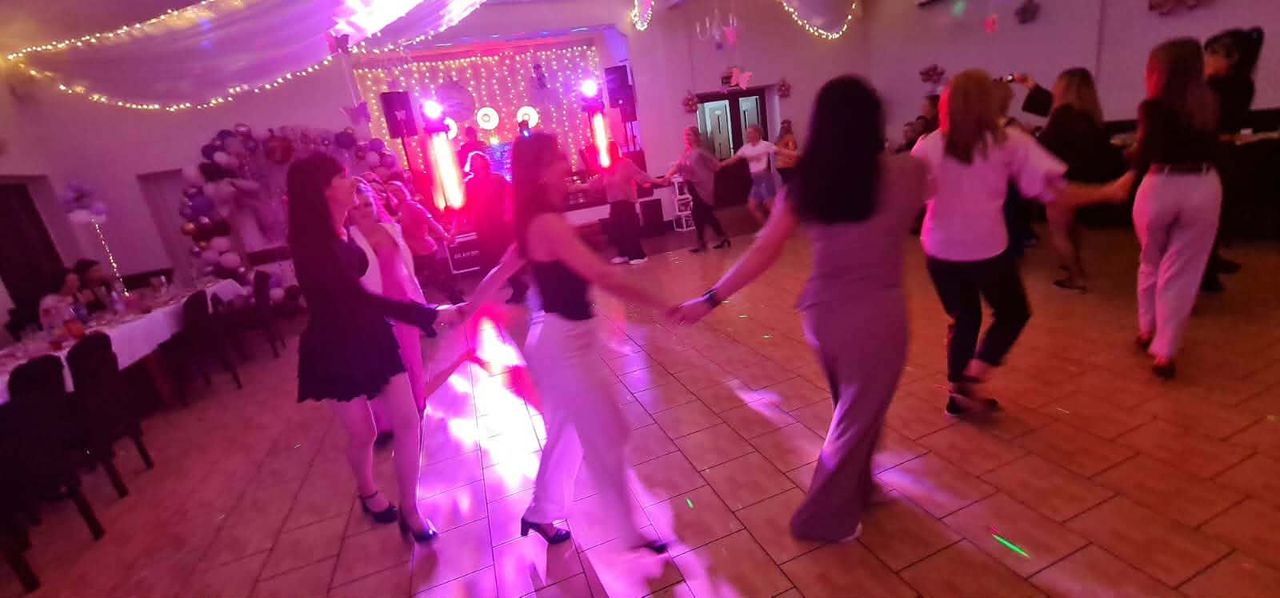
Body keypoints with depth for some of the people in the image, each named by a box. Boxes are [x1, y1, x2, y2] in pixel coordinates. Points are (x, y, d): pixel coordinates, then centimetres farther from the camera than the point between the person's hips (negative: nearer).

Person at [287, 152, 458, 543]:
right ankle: (368, 493, 43)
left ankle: (410, 510, 19)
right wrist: (431, 315, -36)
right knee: (362, 433, 11)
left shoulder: (340, 230, 4)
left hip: (371, 337, 7)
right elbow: (361, 299, -32)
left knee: (408, 422, 3)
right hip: (336, 350, -7)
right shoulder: (310, 243, -22)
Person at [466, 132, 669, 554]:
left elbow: (500, 272, 18)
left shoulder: (537, 222, 9)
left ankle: (542, 513, 42)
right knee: (607, 438, 3)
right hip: (565, 342, -10)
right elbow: (602, 276, -30)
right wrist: (663, 305, -31)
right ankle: (630, 535, 21)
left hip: (558, 338, 10)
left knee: (566, 434, 23)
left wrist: (469, 306, 30)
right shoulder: (548, 223, -22)